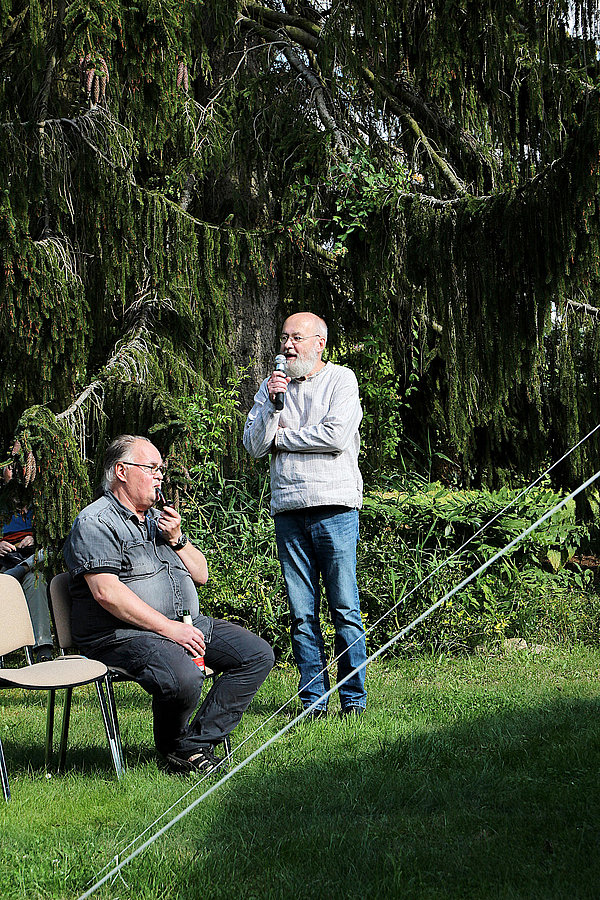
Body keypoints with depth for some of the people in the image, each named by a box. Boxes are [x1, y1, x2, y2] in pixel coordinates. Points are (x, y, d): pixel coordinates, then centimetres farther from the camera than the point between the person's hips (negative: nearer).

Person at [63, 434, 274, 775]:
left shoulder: (158, 518, 22)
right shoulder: (95, 523, -6)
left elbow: (201, 575, 22)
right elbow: (106, 592, -19)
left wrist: (177, 539, 2)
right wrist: (169, 628, -22)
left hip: (185, 623, 9)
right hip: (124, 634, -9)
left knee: (258, 654, -6)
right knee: (183, 677, -36)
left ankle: (197, 742, -10)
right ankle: (172, 747, -5)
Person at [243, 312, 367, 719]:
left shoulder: (341, 380, 4)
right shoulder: (273, 386, 16)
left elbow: (337, 437, -10)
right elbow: (254, 445, 8)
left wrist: (281, 437, 0)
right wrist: (271, 404, -7)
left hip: (334, 506, -4)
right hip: (288, 509, 4)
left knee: (345, 608, -4)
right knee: (302, 613, 2)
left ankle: (353, 698, 2)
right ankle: (314, 700, 7)